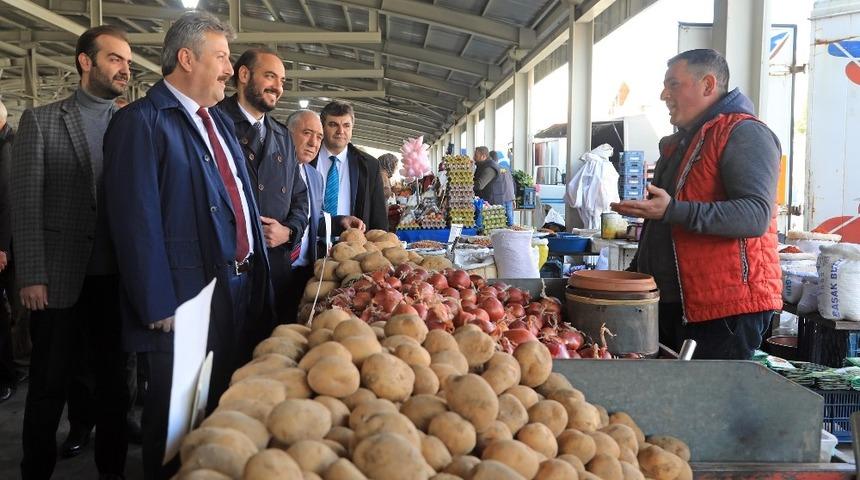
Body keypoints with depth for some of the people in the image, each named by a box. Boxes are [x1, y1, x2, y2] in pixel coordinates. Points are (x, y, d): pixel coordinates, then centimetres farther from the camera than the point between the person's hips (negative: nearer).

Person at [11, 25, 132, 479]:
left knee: (114, 378, 12)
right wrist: (31, 276, -9)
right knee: (50, 383, 8)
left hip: (119, 277, 3)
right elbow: (27, 203, -4)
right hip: (61, 277, -2)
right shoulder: (40, 120, 1)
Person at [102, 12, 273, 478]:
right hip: (189, 300, -8)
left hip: (243, 291, 8)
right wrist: (160, 308, -20)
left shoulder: (219, 121, 15)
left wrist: (256, 277, 14)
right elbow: (136, 222, -18)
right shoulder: (141, 121, -12)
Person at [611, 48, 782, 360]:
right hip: (674, 302, 9)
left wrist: (674, 211, -31)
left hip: (727, 307, -9)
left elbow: (757, 215, -24)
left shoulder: (744, 133, -9)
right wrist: (637, 272, 24)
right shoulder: (681, 142, 20)